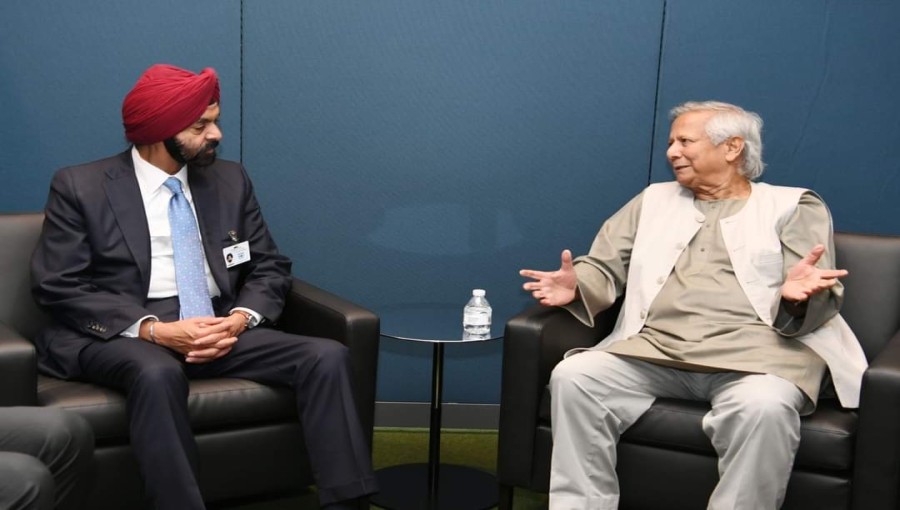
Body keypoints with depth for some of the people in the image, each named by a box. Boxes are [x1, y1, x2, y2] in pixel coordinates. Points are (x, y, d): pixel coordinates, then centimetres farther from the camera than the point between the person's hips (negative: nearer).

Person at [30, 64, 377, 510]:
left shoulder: (231, 180, 12)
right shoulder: (80, 187, 0)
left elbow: (270, 268, 11)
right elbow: (58, 287, -7)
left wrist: (240, 319, -12)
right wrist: (155, 330, -19)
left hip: (220, 327, 4)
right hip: (122, 334, -3)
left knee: (327, 356, -20)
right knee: (158, 374, -40)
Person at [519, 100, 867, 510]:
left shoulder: (794, 207, 14)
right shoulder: (654, 200, 25)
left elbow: (814, 303, 4)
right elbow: (605, 267, 18)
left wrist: (796, 295, -22)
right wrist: (576, 287, -6)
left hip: (754, 352, -3)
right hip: (655, 350, 3)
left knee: (763, 407, -36)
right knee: (573, 376, -22)